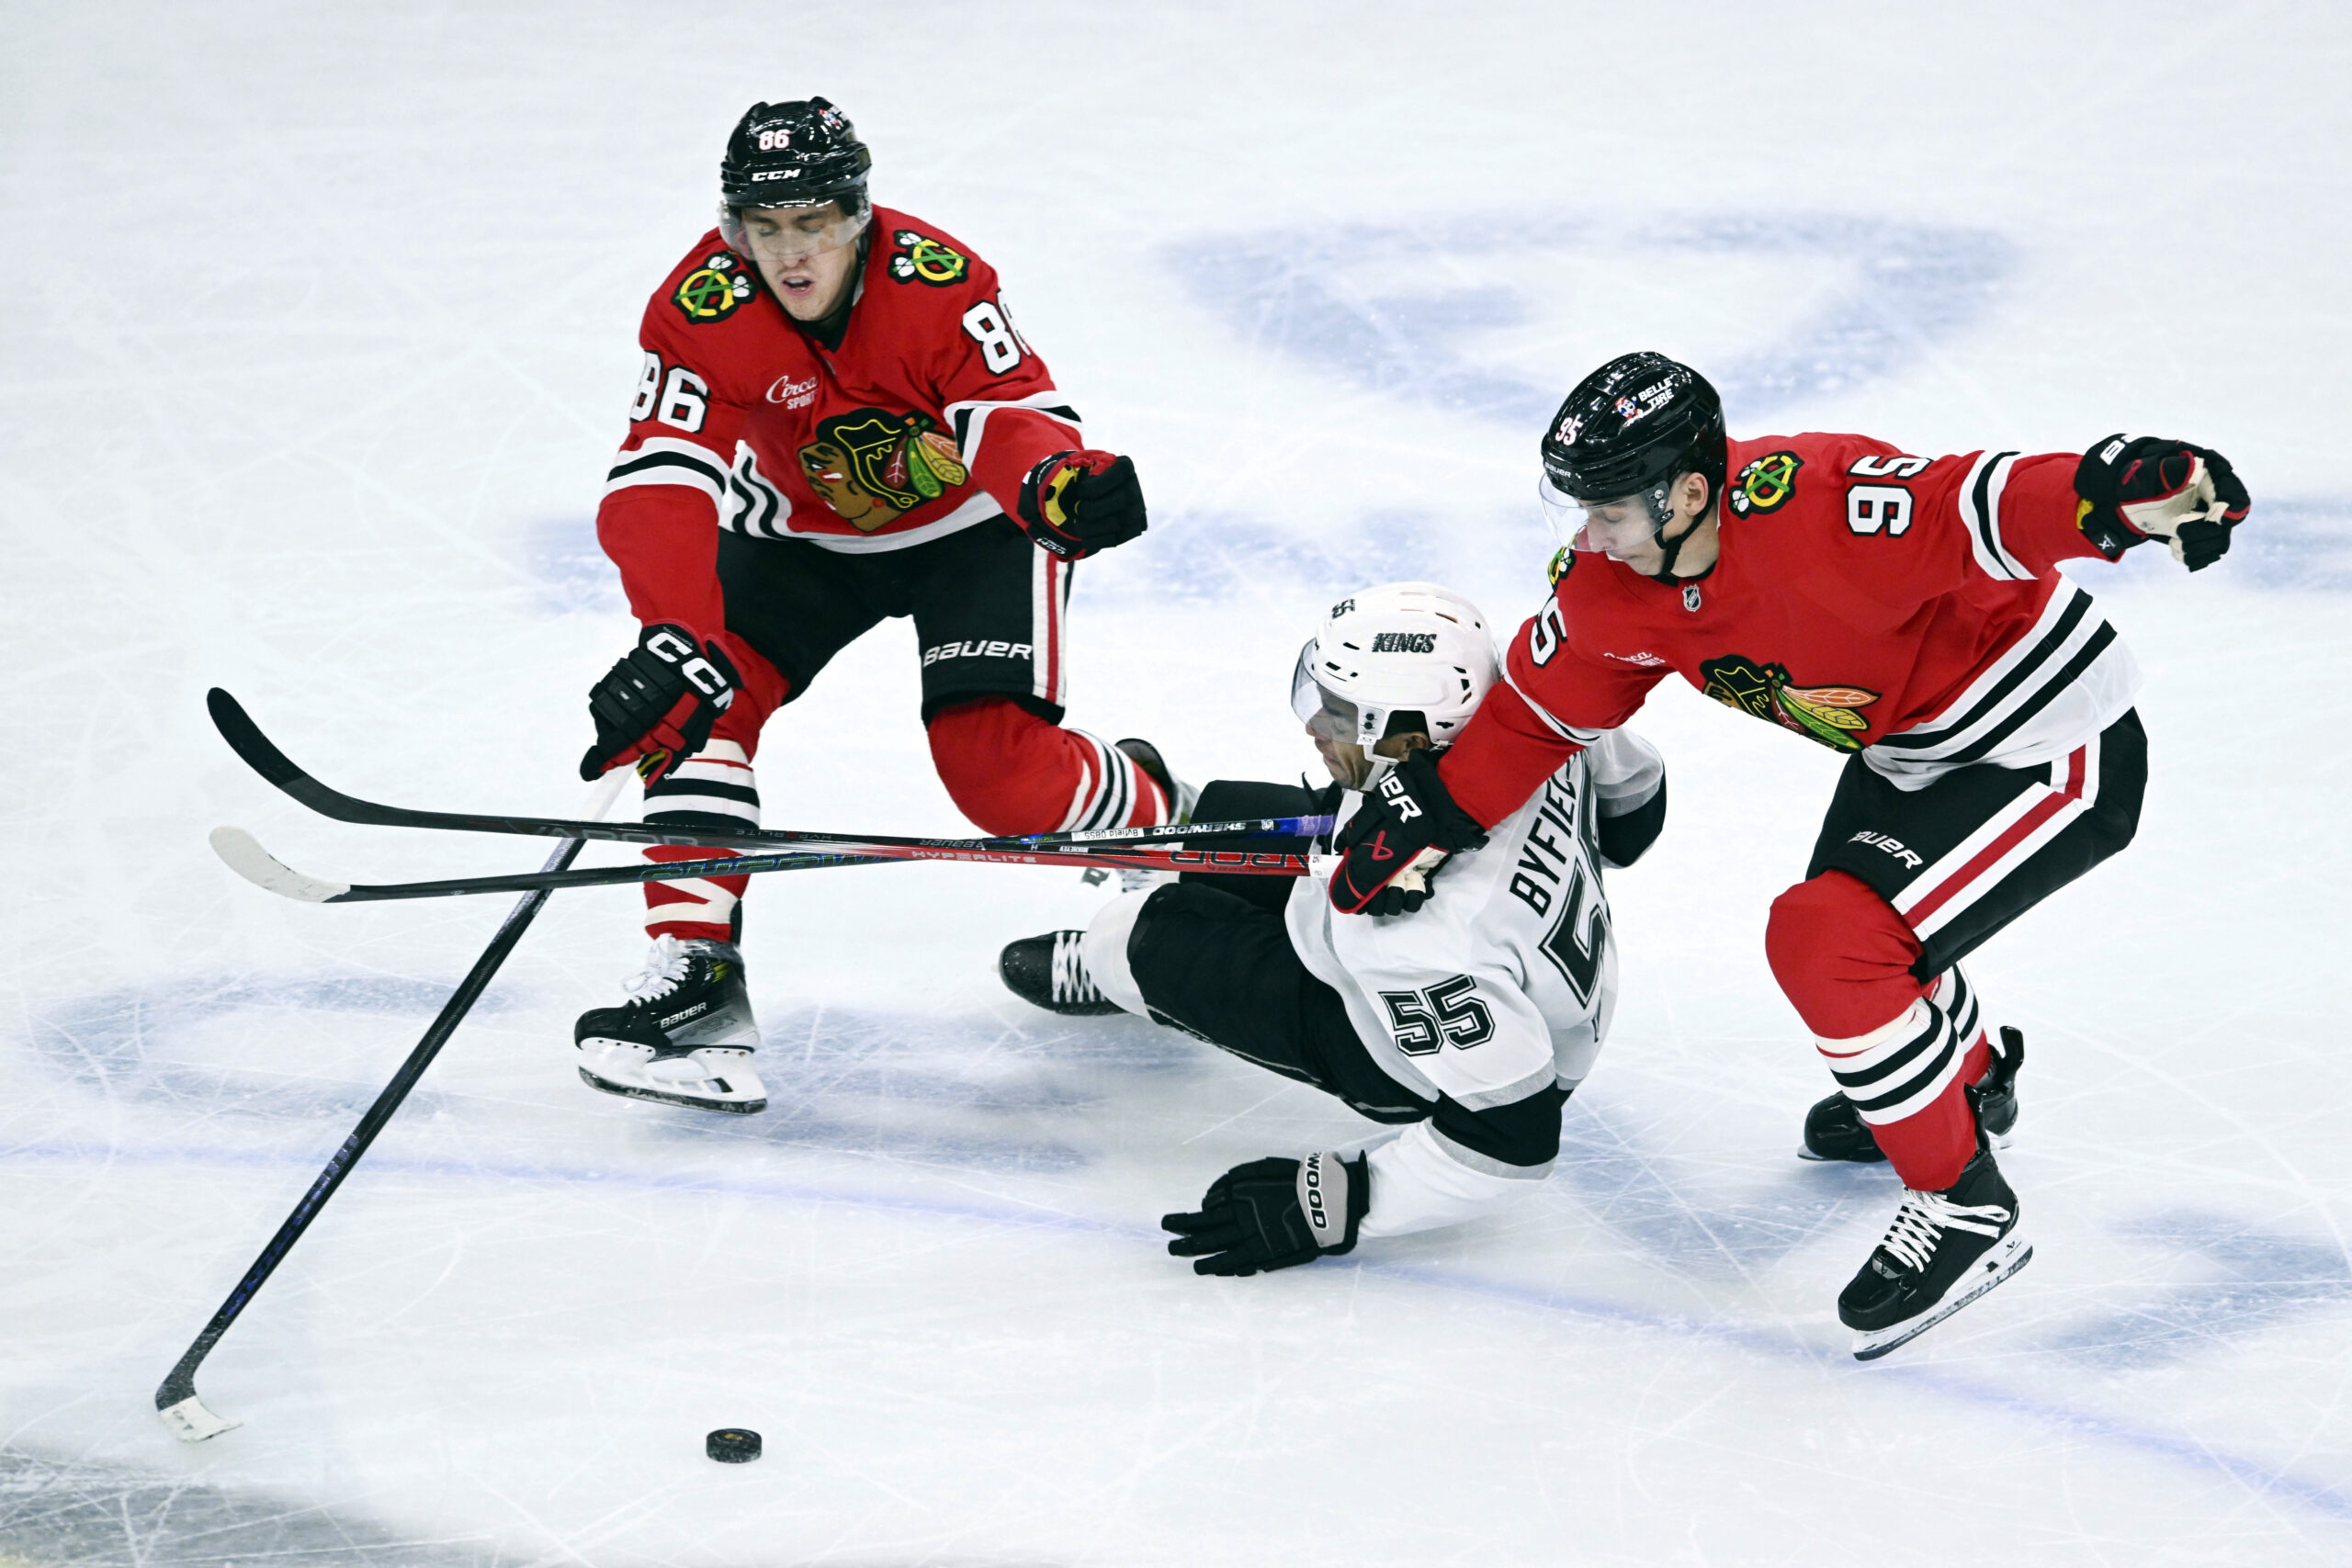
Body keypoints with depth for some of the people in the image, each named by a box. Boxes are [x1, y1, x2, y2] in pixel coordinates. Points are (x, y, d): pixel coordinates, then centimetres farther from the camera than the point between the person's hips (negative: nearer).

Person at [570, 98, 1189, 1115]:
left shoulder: (937, 279, -29)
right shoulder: (701, 309, -25)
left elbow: (1015, 417, -32)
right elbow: (657, 489, -31)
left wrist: (1060, 484, -57)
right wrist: (676, 641, -46)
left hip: (970, 523, -3)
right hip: (805, 530, 3)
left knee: (1003, 775, -18)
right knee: (698, 697, -20)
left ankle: (1155, 813, 15)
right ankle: (694, 975, -16)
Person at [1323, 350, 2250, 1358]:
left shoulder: (1813, 509, -35)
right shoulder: (1610, 585, -9)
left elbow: (1979, 510, -43)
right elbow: (1535, 710, 5)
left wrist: (2136, 492, -60)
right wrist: (1427, 817, -2)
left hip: (2054, 748, -10)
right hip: (1910, 746, 10)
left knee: (1825, 943, -21)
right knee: (1841, 913, 28)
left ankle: (1965, 1207, -4)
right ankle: (1968, 1077, 59)